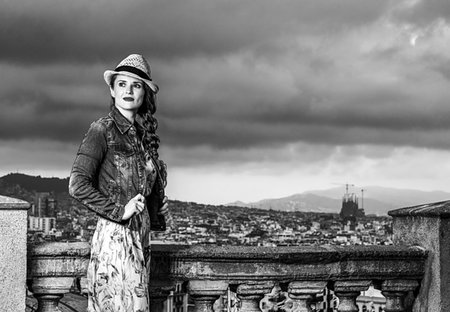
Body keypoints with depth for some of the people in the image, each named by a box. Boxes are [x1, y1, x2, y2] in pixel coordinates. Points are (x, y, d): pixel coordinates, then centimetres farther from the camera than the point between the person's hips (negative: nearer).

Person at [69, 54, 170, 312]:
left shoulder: (142, 134, 13)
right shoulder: (103, 130, -8)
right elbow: (78, 186, -16)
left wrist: (159, 204, 5)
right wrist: (120, 211, -14)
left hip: (141, 234, 7)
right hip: (115, 235, -7)